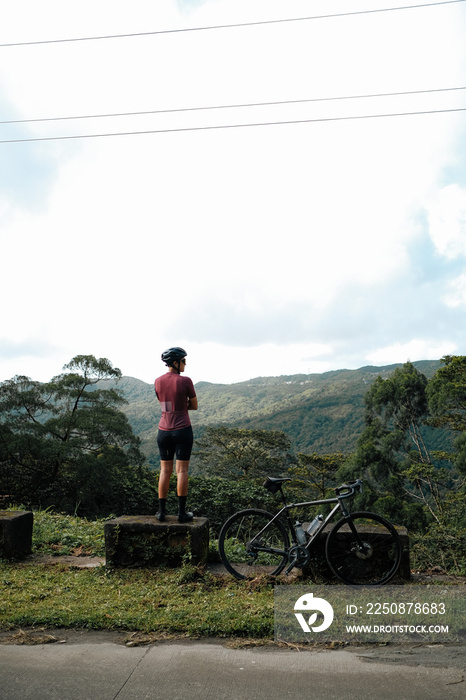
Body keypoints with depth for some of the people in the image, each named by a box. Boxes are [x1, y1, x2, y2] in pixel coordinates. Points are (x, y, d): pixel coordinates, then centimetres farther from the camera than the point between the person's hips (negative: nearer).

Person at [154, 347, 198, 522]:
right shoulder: (185, 381, -10)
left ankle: (162, 511, 14)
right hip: (182, 430, -4)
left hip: (164, 430, 4)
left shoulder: (158, 381, 4)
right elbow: (194, 406, 0)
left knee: (165, 470, 11)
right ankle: (182, 512, 6)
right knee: (182, 470, 2)